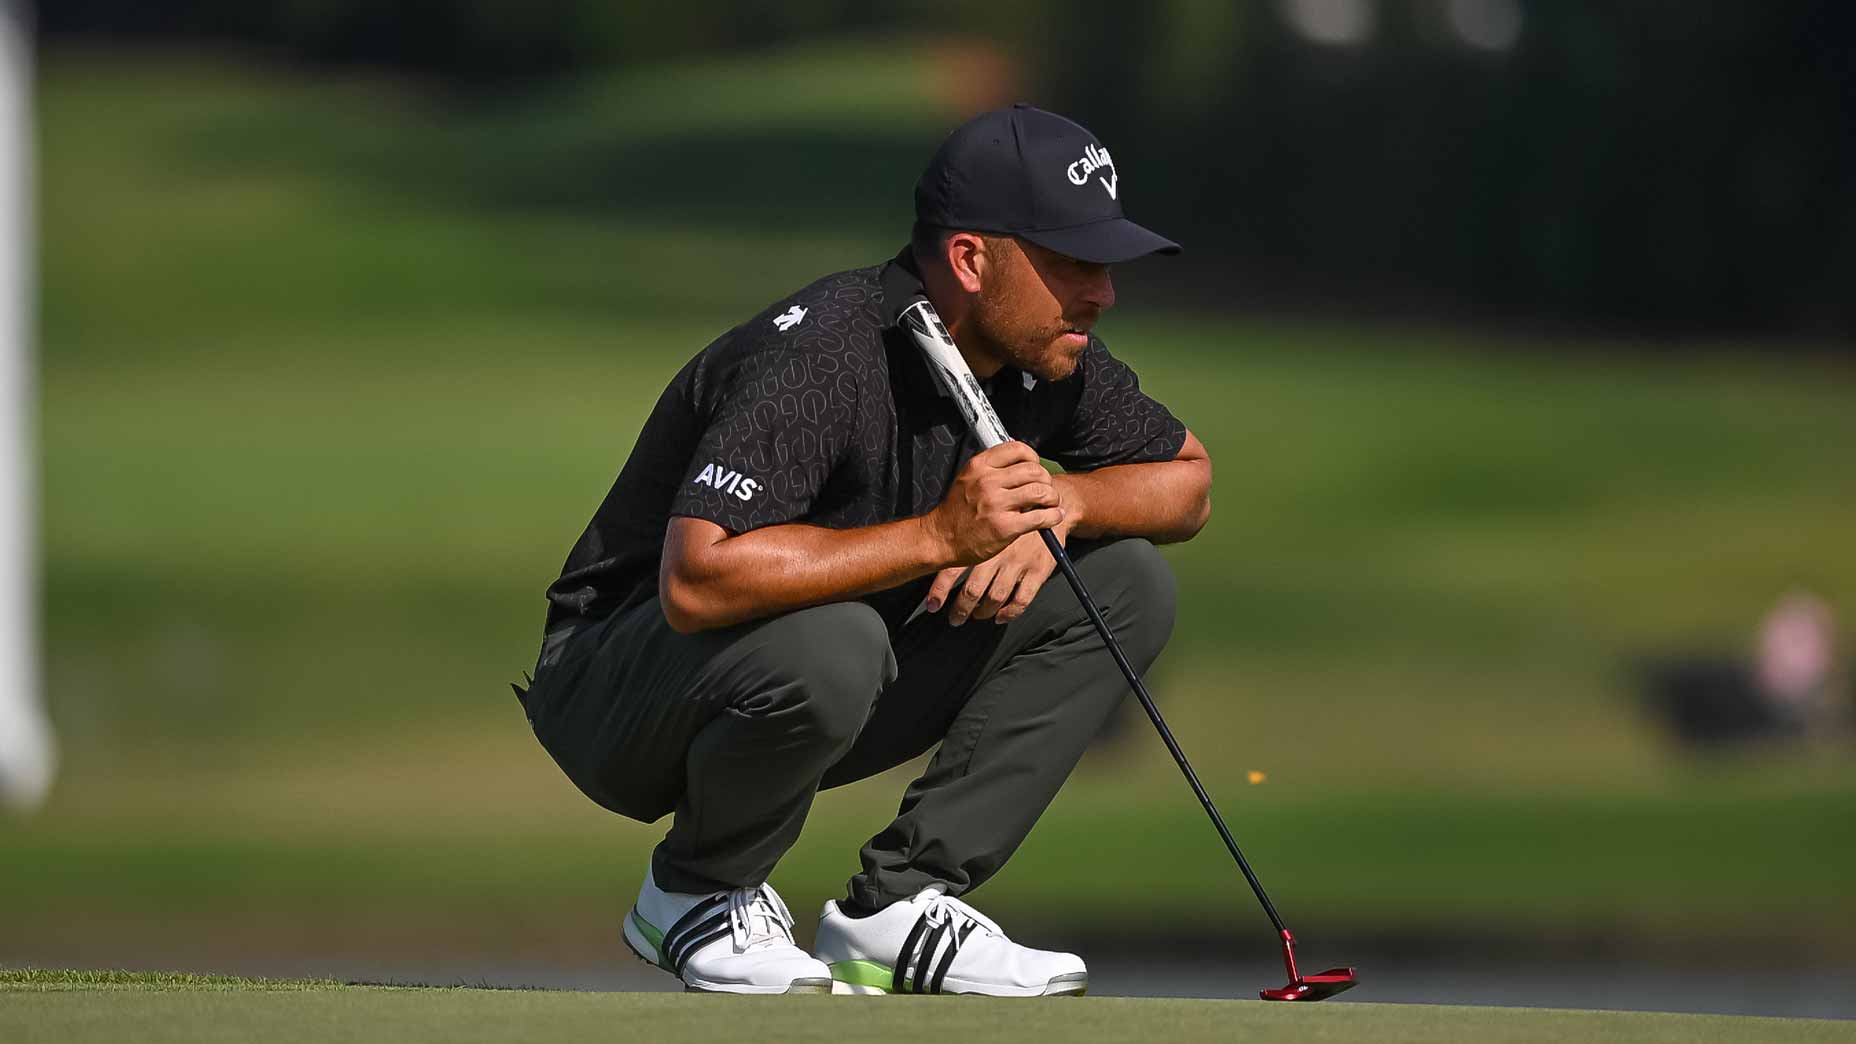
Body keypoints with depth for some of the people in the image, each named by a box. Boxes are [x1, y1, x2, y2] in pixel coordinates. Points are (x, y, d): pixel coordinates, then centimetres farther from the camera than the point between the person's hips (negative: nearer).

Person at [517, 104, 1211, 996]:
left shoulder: (1040, 354, -5)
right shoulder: (821, 357, -29)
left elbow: (1189, 479, 8)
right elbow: (697, 581, -41)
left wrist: (1059, 505, -14)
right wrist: (939, 536, -39)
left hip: (823, 694, 8)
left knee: (1126, 585, -4)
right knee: (829, 641, -41)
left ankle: (896, 908, -6)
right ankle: (694, 897, -9)